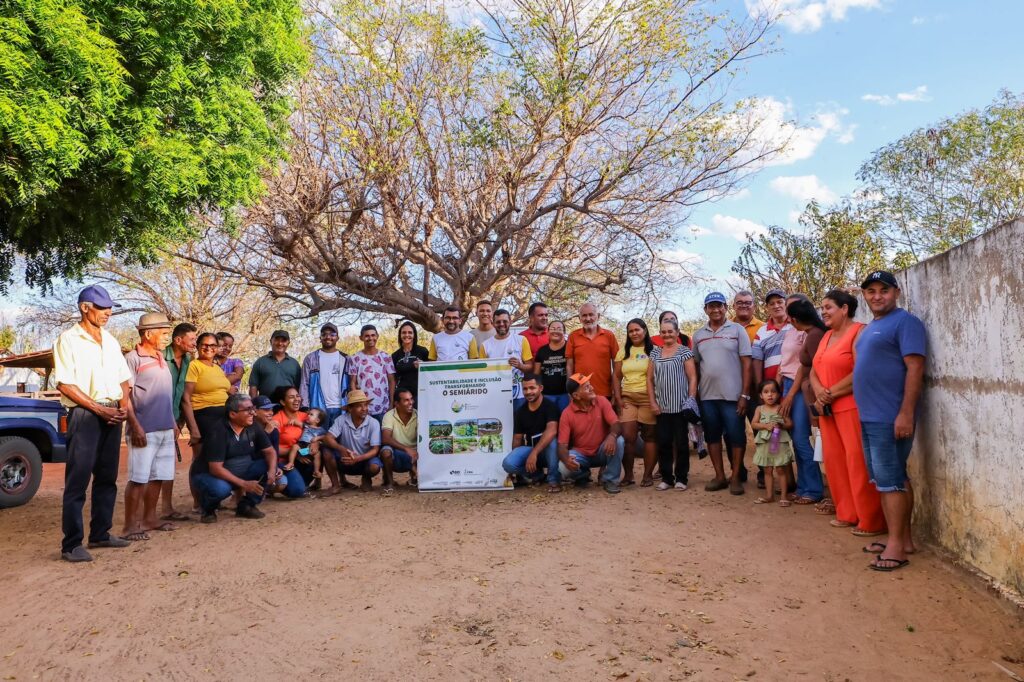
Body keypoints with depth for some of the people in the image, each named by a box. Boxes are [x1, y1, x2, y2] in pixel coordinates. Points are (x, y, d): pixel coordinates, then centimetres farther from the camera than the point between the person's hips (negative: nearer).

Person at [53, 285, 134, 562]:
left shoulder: (110, 340, 15)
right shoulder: (69, 340, -5)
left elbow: (123, 378, 18)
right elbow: (65, 384, -11)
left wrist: (124, 405, 1)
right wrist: (99, 409, -14)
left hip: (112, 414, 7)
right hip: (84, 414, -7)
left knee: (107, 478, 11)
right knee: (78, 481, -5)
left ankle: (100, 534, 21)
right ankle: (71, 544, 0)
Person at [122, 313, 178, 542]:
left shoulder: (161, 359, 15)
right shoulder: (133, 358, -8)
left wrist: (173, 423, 19)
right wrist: (135, 426, -17)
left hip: (165, 429, 7)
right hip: (145, 429, -7)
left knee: (158, 477, 12)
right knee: (138, 479, -4)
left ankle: (149, 518, 22)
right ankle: (130, 526, 3)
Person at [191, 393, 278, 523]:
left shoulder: (254, 428, -7)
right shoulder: (218, 431, -24)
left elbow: (270, 451, -2)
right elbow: (215, 468, -27)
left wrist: (272, 471, -24)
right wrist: (244, 484, -31)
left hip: (241, 473, 6)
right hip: (209, 474, -6)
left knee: (269, 464, -14)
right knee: (221, 489, -38)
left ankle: (246, 506, 1)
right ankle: (208, 509, -1)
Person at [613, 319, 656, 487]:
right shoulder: (623, 351, 14)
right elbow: (617, 377, 12)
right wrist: (617, 398, 2)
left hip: (648, 398, -3)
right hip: (627, 398, 3)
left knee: (649, 436, 1)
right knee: (627, 436, -4)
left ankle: (647, 475, 9)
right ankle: (628, 475, 6)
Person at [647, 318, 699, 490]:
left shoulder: (684, 351, -1)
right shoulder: (655, 352, 10)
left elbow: (692, 378, -3)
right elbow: (650, 379, 10)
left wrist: (691, 401, -10)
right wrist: (652, 402, 2)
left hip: (680, 406, -3)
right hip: (662, 407, 3)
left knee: (681, 443, 3)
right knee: (663, 443, 6)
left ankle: (681, 478, 14)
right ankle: (666, 478, 16)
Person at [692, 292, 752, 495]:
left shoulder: (737, 330, -1)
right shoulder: (698, 335, 10)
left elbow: (746, 364, -4)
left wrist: (744, 394, -9)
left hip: (732, 395, -4)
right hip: (707, 396, 4)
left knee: (736, 436, 2)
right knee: (712, 436, 10)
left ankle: (735, 477, 14)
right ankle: (719, 476, 22)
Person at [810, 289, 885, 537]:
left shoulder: (859, 332, -8)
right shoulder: (826, 336, 18)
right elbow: (814, 371, 14)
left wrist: (831, 393, -11)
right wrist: (819, 392, -6)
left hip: (852, 407, -8)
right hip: (828, 409, 8)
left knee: (858, 462, -6)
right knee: (834, 460, 10)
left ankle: (871, 521, 1)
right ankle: (847, 514, 20)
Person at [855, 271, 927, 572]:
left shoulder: (905, 322, -10)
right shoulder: (870, 327, 18)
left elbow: (915, 368, -17)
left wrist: (906, 414, -23)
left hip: (890, 418, -9)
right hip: (869, 417, 9)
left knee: (891, 480, -7)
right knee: (885, 480, 14)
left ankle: (898, 546, -1)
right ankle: (900, 538, 23)